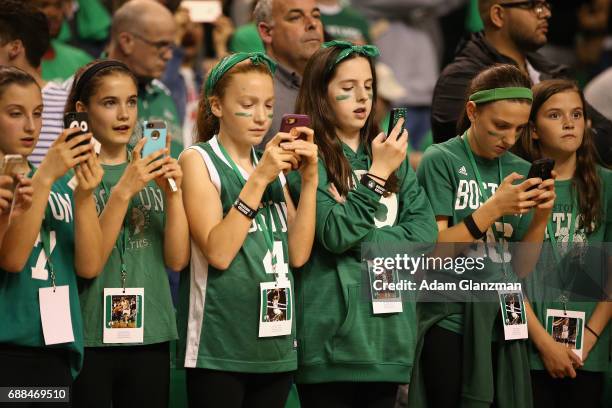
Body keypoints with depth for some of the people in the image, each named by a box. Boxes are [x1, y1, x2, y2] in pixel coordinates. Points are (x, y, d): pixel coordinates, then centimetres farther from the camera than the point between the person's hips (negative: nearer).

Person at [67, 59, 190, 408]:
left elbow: (177, 260, 2)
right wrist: (123, 190, -22)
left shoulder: (154, 171, 9)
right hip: (90, 338, -4)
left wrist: (173, 192, -11)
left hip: (151, 336, 4)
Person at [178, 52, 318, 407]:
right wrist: (259, 179, -18)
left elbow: (298, 254, 4)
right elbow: (219, 252, -16)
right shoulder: (199, 160, -3)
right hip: (220, 348, -6)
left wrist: (309, 180, -4)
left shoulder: (273, 164, 14)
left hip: (276, 345, 6)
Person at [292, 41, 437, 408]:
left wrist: (363, 239, -10)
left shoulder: (391, 154, 14)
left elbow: (425, 231, 3)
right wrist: (378, 174, -13)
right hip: (331, 338, -5)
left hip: (389, 335, 5)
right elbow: (334, 234, -16)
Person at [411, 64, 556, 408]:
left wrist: (541, 218, -8)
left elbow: (520, 268, 9)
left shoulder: (521, 171, 9)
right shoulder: (442, 161, -6)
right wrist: (494, 208, -19)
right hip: (450, 326, -5)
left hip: (503, 328, 5)